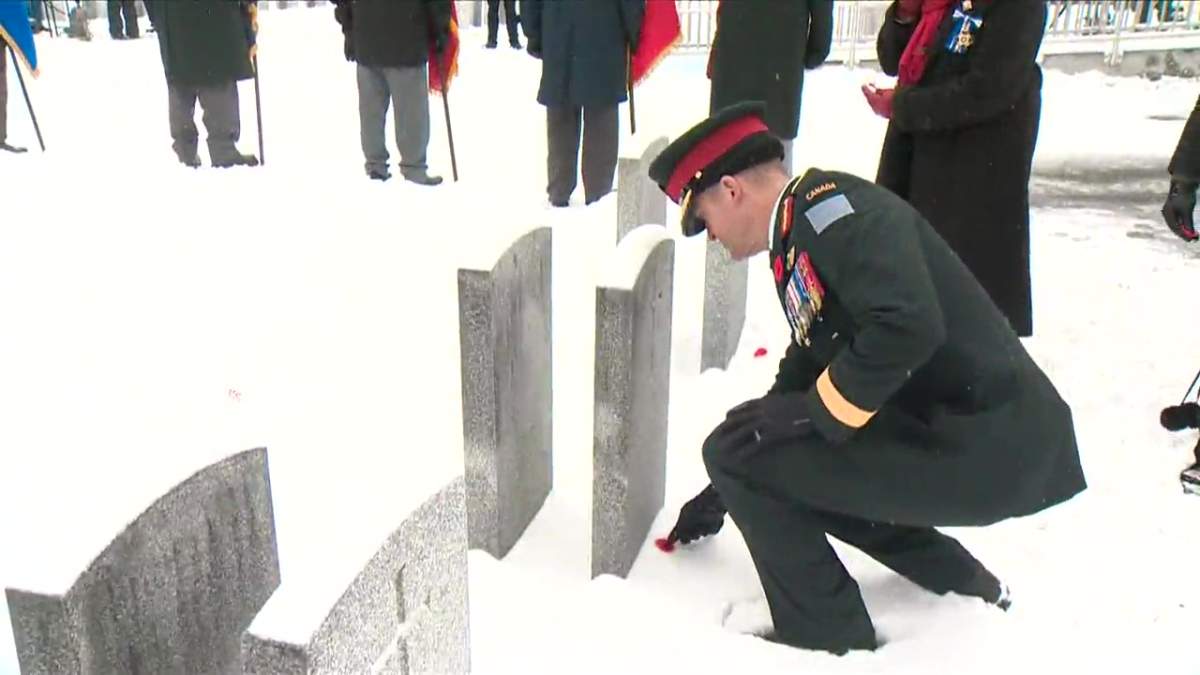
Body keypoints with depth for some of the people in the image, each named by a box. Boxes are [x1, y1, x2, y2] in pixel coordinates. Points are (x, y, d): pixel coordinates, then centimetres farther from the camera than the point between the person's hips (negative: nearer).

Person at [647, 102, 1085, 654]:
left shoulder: (831, 203, -14)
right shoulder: (797, 240, 16)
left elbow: (907, 326, -28)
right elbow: (805, 375, 25)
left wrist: (812, 411, -16)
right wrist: (725, 491, 31)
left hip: (986, 452, -10)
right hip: (956, 434, 10)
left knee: (734, 452, -9)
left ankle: (828, 641, 5)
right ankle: (961, 582, 25)